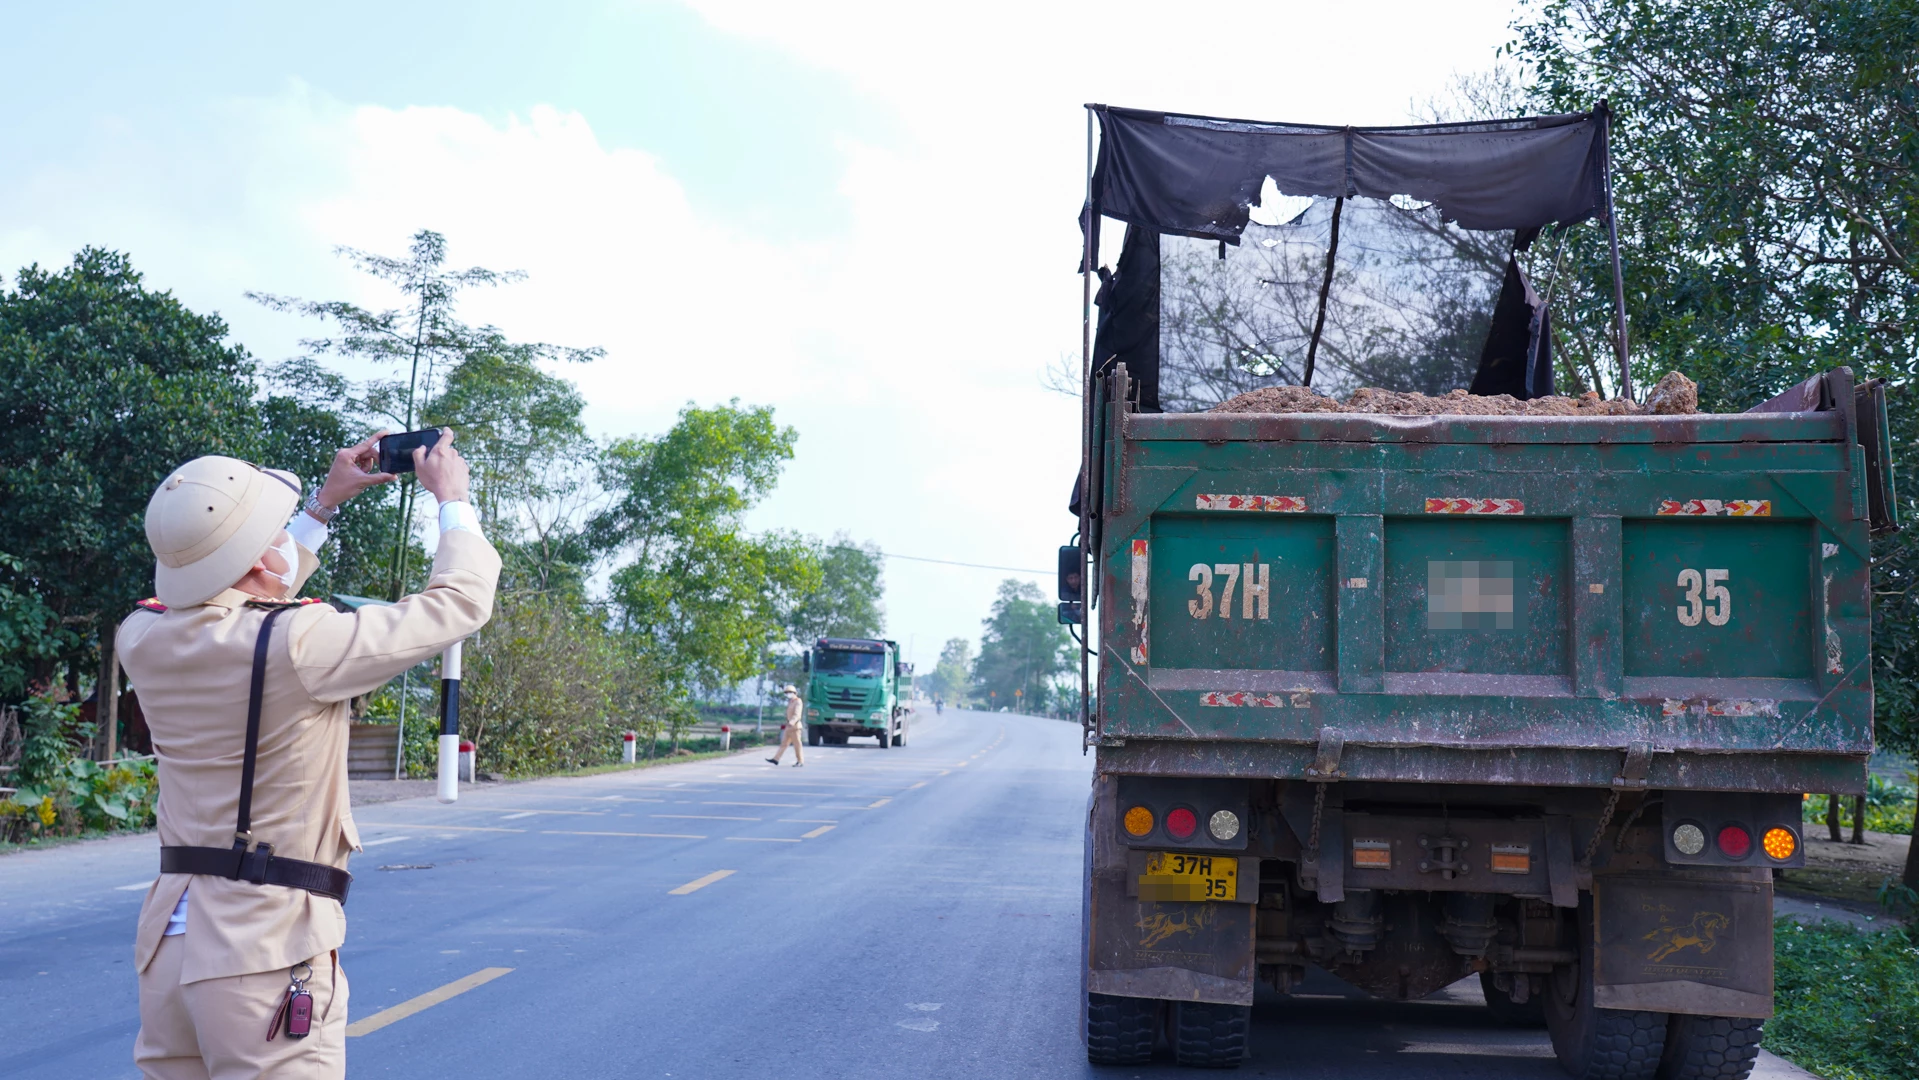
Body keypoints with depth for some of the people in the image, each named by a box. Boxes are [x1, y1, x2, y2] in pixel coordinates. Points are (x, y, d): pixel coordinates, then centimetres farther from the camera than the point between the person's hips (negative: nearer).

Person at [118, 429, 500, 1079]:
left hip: (168, 937, 7)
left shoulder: (144, 639, 2)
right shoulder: (301, 643, -17)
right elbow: (460, 603, -6)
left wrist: (323, 506, 30)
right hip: (269, 950, -7)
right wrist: (452, 500, 11)